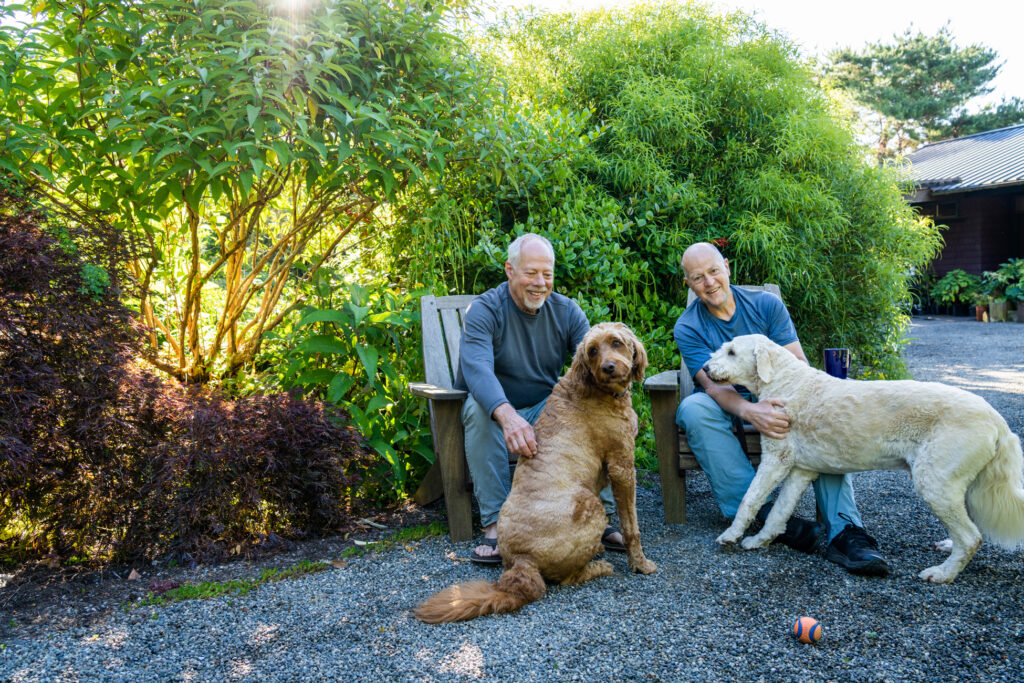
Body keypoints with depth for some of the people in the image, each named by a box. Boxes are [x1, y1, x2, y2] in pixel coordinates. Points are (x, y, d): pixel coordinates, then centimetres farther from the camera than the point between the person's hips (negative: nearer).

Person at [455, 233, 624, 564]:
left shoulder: (566, 310, -2)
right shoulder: (484, 310, -15)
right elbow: (477, 368, -34)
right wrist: (507, 415, -54)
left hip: (548, 410, 3)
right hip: (496, 407, -3)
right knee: (479, 407, -35)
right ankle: (495, 523, -32)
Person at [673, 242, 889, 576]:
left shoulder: (766, 304, -2)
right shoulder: (688, 328, -8)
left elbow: (798, 364, -9)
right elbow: (712, 385, -21)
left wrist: (779, 403, -32)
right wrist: (750, 411, -43)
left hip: (774, 399, 1)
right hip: (726, 407, -1)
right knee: (693, 408, -34)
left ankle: (844, 530, -34)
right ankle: (764, 511, -35)